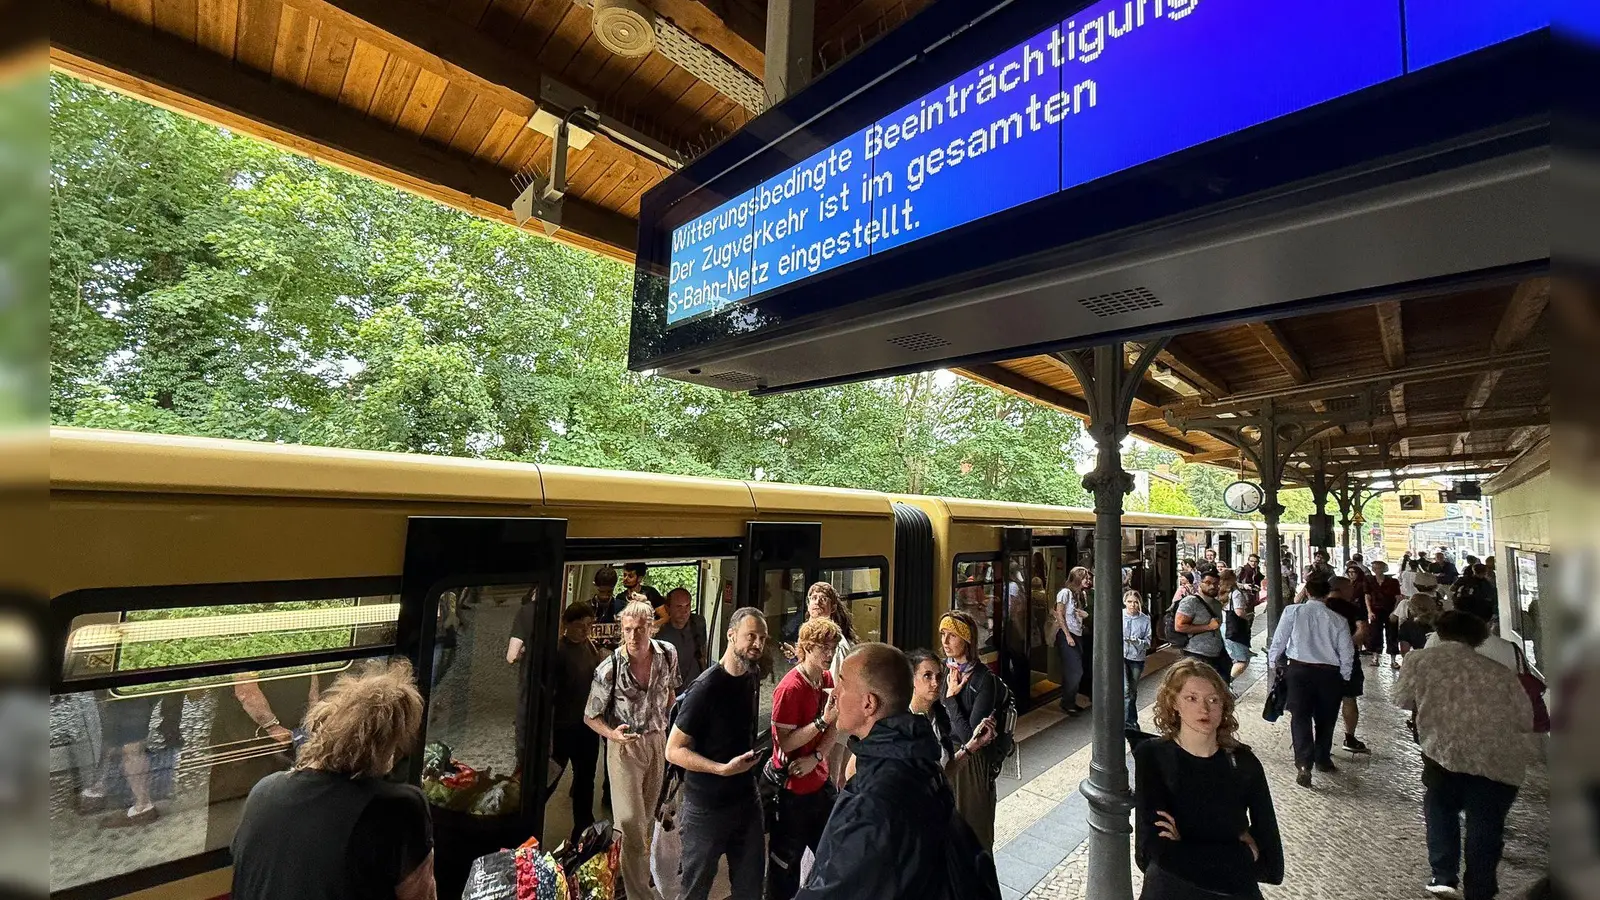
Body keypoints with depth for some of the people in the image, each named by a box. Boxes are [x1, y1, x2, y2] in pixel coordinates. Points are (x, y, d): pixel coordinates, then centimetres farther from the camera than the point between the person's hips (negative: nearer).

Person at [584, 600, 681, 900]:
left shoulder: (668, 654, -13)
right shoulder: (609, 669, -23)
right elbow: (591, 717, -11)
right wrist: (612, 734, -28)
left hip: (657, 740, 4)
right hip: (625, 745, -4)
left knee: (647, 816, 20)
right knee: (630, 821, -4)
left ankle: (638, 873, 45)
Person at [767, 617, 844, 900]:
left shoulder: (828, 680, -1)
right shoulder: (789, 688, -23)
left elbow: (834, 728, 3)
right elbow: (786, 742, -22)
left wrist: (816, 757, -14)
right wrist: (823, 719, -30)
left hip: (820, 782, 7)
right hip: (793, 789, -6)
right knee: (786, 861, 12)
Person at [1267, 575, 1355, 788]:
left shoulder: (1293, 612, -6)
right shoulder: (1338, 620, -1)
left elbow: (1278, 640, -5)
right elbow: (1347, 653, 2)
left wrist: (1273, 663, 10)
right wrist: (1343, 677, 15)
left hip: (1299, 669, -2)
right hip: (1329, 672, 2)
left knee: (1301, 717, 1)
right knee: (1325, 719, 19)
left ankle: (1304, 764, -11)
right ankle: (1322, 760, 35)